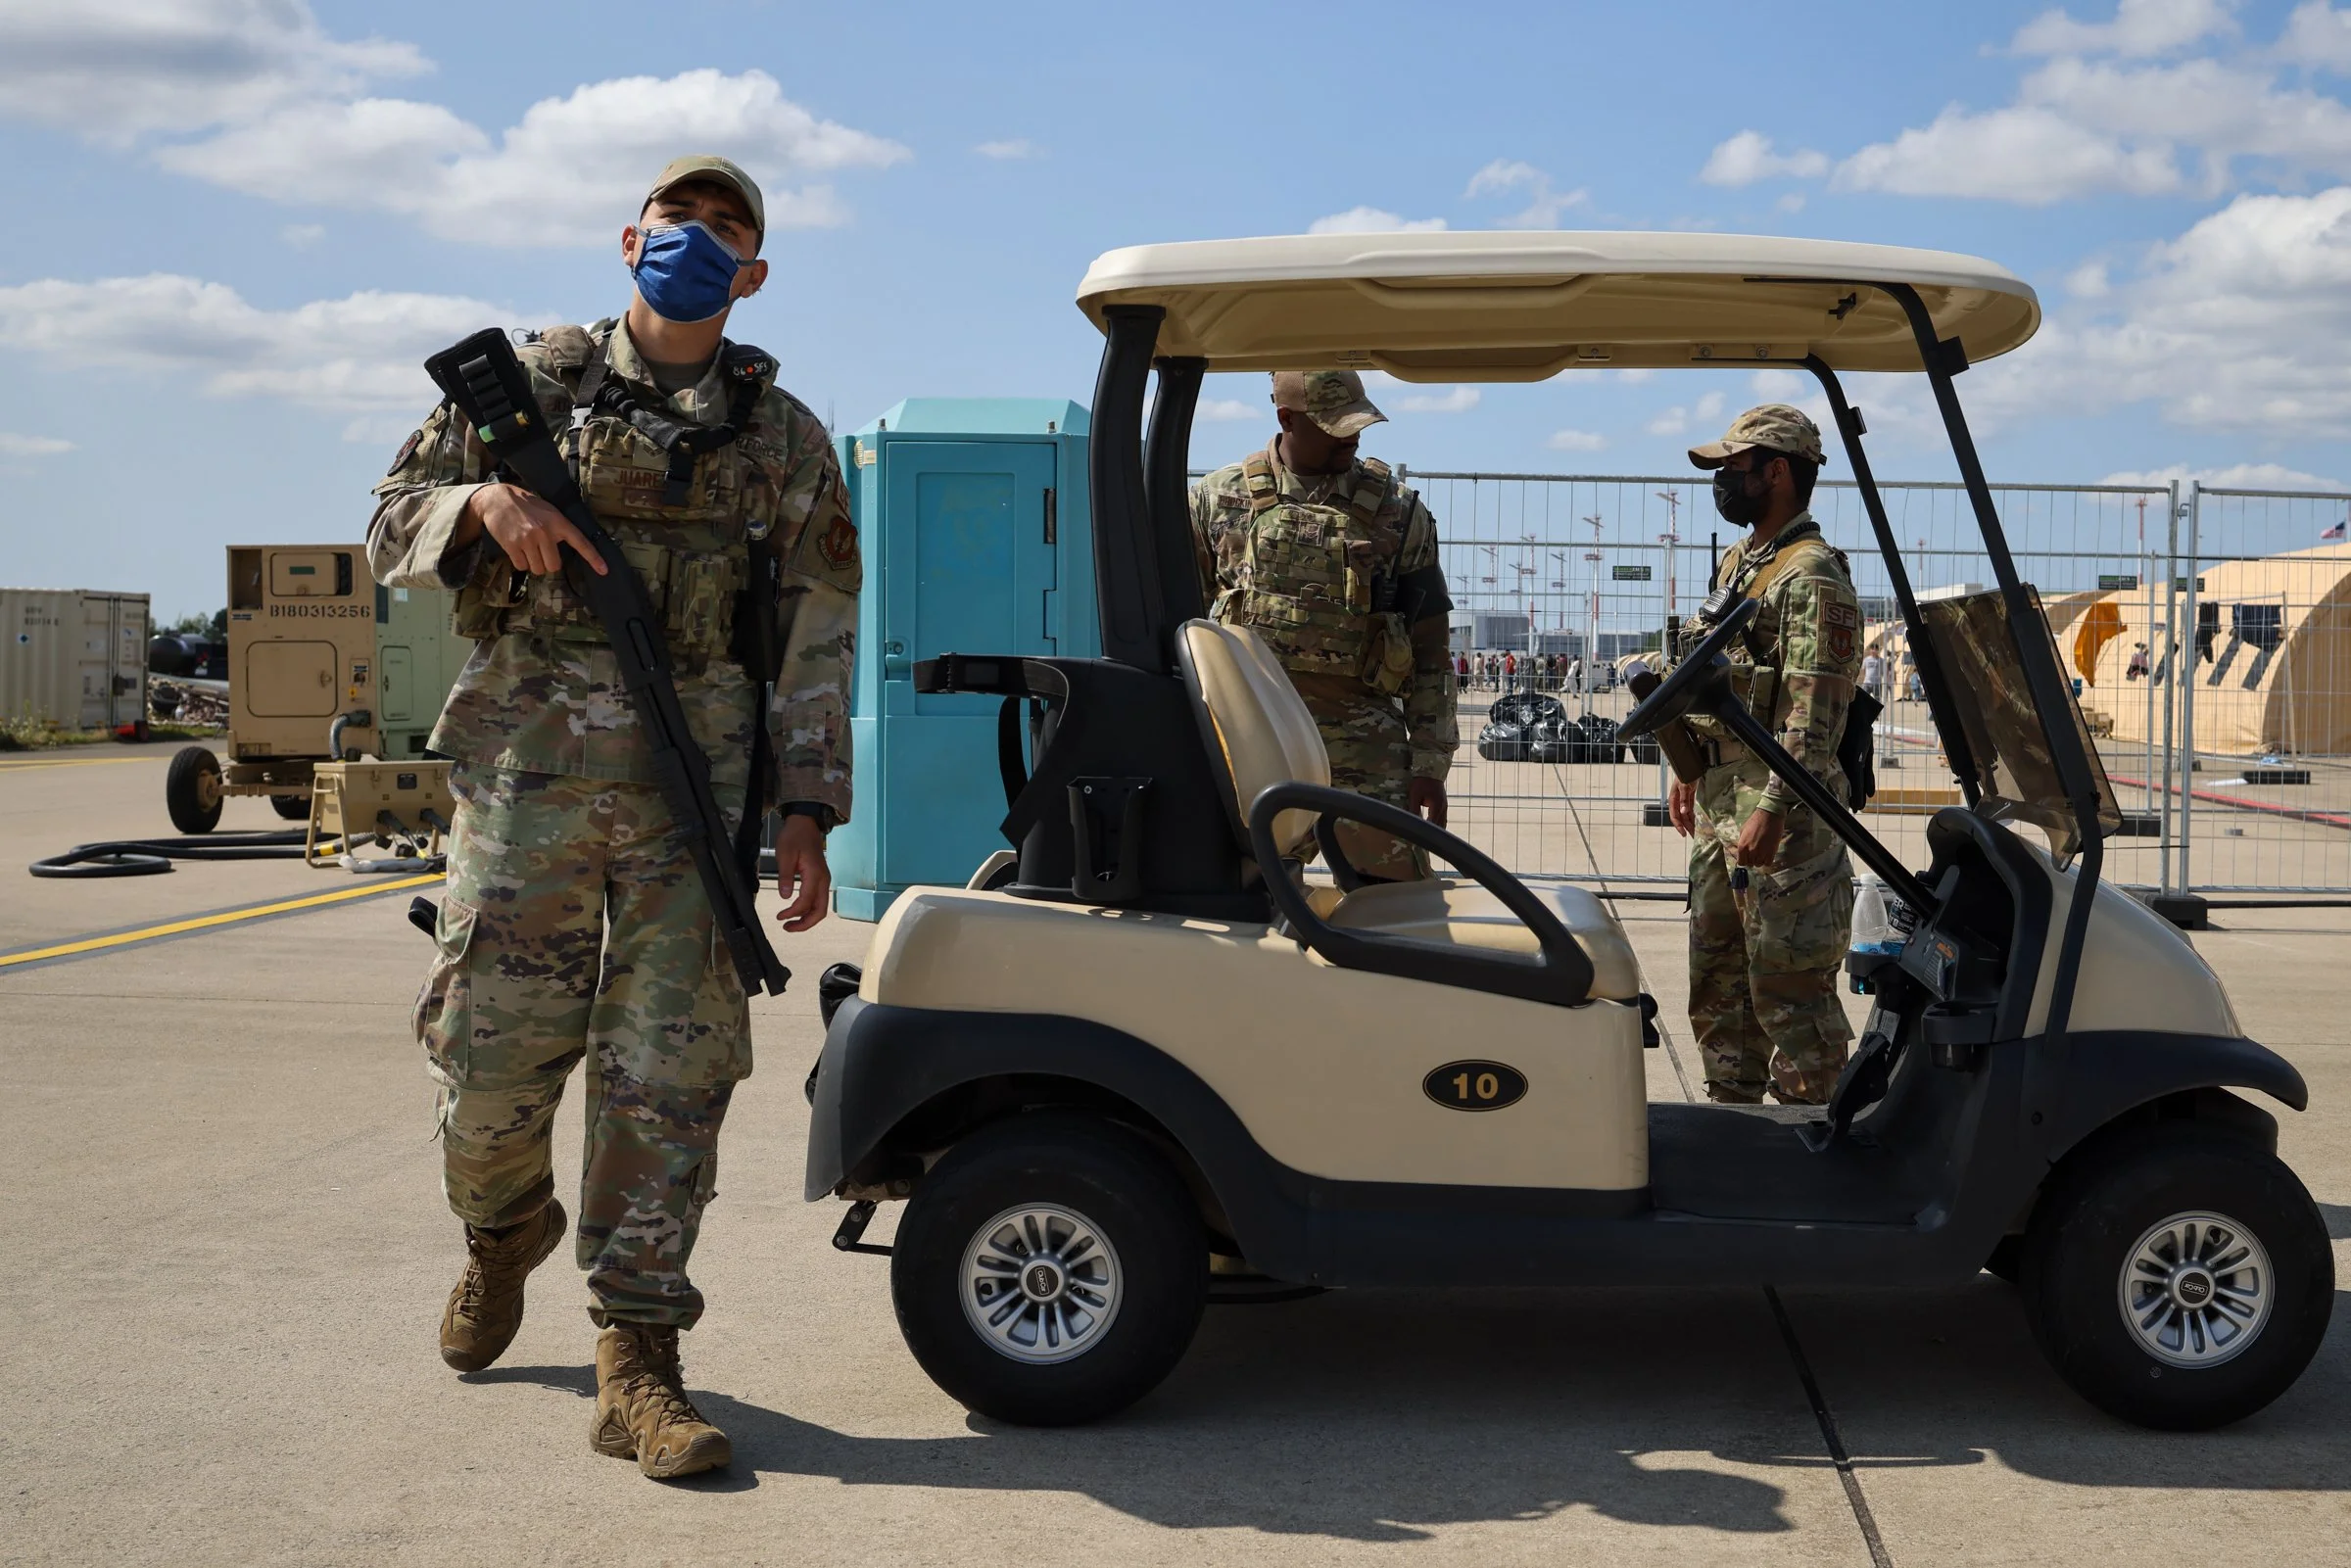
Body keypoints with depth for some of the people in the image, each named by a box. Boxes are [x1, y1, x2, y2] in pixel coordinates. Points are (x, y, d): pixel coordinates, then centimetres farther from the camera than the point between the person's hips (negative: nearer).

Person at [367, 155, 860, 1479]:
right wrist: (481, 502, -9)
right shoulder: (534, 380, 13)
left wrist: (807, 811, 0)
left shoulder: (785, 437, 12)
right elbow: (396, 526, 14)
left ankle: (637, 1361, 2)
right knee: (492, 1058, 2)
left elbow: (818, 639, 9)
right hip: (530, 763, 0)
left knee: (669, 1070, -4)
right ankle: (505, 1229, 35)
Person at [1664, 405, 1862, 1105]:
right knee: (1716, 976, 17)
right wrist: (1689, 770, 22)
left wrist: (1772, 810, -25)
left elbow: (1814, 713, -21)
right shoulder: (1735, 563, 16)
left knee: (1787, 986, -4)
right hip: (1717, 800, 10)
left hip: (1780, 808, -10)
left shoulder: (1812, 575, -15)